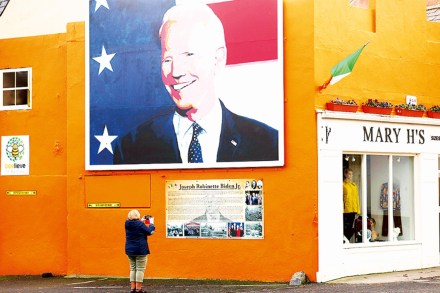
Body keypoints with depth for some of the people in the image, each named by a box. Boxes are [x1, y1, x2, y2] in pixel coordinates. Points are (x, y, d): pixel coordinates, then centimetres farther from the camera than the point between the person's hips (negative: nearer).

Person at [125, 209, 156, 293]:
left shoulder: (127, 224, 2)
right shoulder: (140, 224, -16)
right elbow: (150, 232, -7)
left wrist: (141, 221, 18)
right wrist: (151, 223, 8)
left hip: (129, 250, 6)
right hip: (140, 250, -6)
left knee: (133, 268, 13)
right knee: (140, 269, -2)